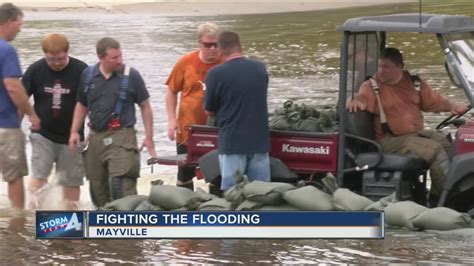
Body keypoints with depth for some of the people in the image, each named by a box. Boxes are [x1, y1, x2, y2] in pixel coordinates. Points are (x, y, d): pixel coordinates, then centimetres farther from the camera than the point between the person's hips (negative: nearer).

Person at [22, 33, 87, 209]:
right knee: (38, 176, -11)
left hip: (71, 137, 0)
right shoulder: (35, 70, -7)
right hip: (43, 135, 0)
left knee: (72, 181, 7)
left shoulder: (81, 71, -11)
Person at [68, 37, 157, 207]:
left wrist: (149, 138, 0)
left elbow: (145, 107, 3)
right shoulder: (88, 75, 6)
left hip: (121, 137, -5)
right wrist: (74, 132, 8)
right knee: (97, 187, 13)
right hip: (96, 136, 5)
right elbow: (81, 105, 17)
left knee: (122, 187, -17)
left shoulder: (131, 76, -4)